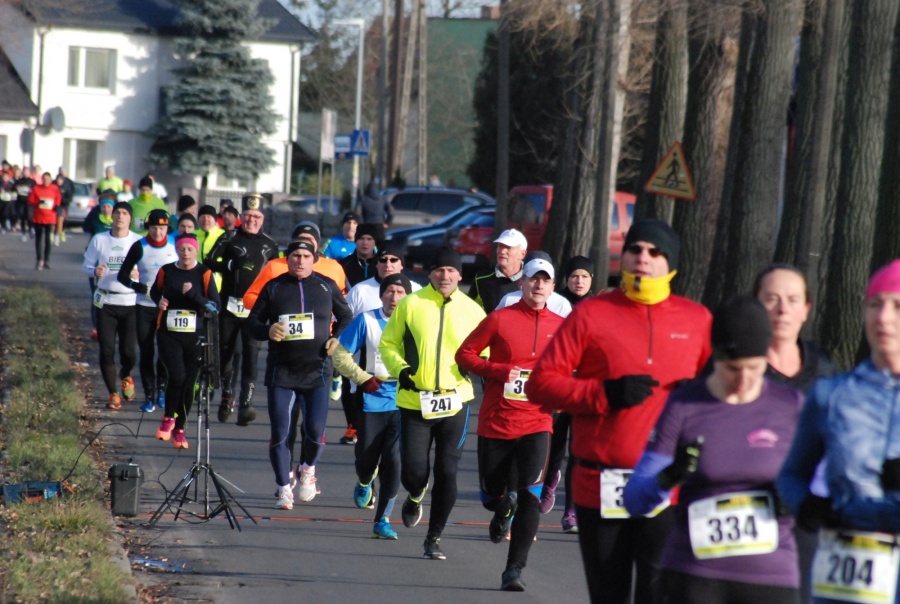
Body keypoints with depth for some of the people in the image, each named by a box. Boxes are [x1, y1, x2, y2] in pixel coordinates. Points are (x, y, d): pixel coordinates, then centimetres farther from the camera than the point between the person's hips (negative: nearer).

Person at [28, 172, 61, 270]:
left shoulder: (55, 189, 0)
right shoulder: (36, 188, -2)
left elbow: (58, 200, 11)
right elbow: (30, 201, -1)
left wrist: (56, 206, -9)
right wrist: (37, 203, -20)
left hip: (50, 218, -1)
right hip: (38, 218, 1)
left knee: (48, 239, -4)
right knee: (38, 239, 6)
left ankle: (46, 261, 2)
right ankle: (39, 260, 14)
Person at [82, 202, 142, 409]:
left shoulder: (138, 241, 0)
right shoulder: (99, 240, 4)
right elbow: (86, 266, 9)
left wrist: (138, 274, -18)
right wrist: (95, 271, -14)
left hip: (130, 301, -1)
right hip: (106, 302, 1)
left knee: (128, 350, -3)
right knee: (106, 350, -2)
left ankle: (126, 377, 31)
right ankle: (113, 394, 11)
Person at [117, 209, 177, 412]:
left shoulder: (176, 244, -1)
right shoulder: (139, 247, -4)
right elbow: (123, 276, -2)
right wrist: (144, 289, -16)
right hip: (144, 307, 0)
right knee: (146, 352, 2)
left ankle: (162, 389, 17)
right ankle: (149, 396, 9)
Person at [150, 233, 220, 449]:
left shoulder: (204, 274, -3)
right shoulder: (166, 271, 2)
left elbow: (215, 306, -7)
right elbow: (155, 291, 21)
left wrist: (194, 295, -21)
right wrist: (160, 301, -1)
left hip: (195, 336, 0)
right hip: (169, 334, 0)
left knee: (188, 383, 5)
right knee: (176, 375, -20)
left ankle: (180, 429, 21)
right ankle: (168, 417, 2)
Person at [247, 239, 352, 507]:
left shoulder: (327, 286, 7)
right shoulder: (273, 287, 6)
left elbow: (346, 317, 19)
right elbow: (252, 324, 8)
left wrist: (337, 339, 1)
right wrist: (268, 331, -13)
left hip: (317, 369, 0)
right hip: (281, 371, 1)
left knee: (315, 429, -10)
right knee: (280, 432, -2)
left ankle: (308, 468, 22)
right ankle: (284, 488, 10)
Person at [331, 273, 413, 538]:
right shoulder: (366, 320, -1)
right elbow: (340, 355, 3)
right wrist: (363, 377, -9)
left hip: (402, 403, 0)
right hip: (372, 399, 0)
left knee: (393, 460, -10)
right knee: (367, 458, 6)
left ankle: (383, 519, -1)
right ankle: (365, 482, 44)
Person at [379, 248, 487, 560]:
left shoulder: (472, 310, 4)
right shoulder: (410, 305, 0)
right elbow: (388, 343, 8)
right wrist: (400, 369, -9)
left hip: (455, 402, 1)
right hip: (414, 402, -1)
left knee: (446, 473, 0)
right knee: (413, 471, -5)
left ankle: (434, 537, 14)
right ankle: (416, 496, 33)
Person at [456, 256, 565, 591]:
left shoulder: (560, 326, 3)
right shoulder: (500, 319, -4)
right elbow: (465, 354, -1)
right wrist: (500, 370, -14)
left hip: (536, 423, 0)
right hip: (495, 422, 0)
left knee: (531, 496, -15)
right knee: (491, 496, 11)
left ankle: (514, 570, -10)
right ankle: (504, 507, 49)